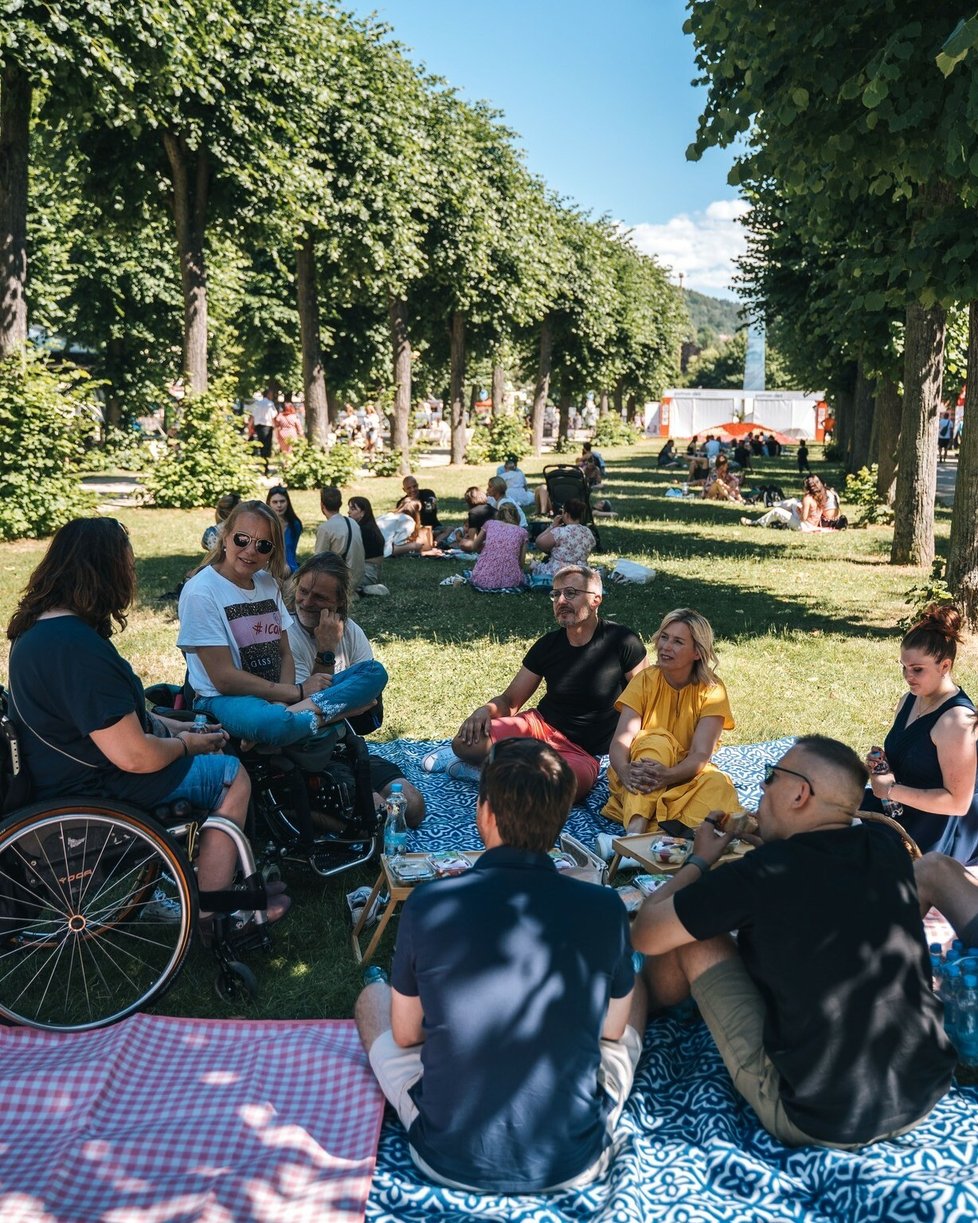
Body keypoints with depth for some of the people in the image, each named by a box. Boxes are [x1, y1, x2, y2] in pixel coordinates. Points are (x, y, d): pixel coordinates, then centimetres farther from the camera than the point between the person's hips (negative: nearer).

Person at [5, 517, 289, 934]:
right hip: (91, 794, -10)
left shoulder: (38, 627, 3)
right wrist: (186, 744, -10)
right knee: (233, 776, 0)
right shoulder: (79, 649, -30)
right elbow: (134, 756, -29)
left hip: (64, 772, 10)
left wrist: (175, 727, 9)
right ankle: (212, 914, 7)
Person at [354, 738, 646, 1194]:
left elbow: (405, 1035, -1)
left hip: (449, 1162, 0)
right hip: (575, 1164, 1)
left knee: (372, 998, 23)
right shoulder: (604, 908, -15)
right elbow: (613, 1030, 3)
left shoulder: (426, 905, -18)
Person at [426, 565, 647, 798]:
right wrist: (486, 710, -16)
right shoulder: (548, 645, 3)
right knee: (466, 741, -28)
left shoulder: (621, 642, -8)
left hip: (582, 752, -1)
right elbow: (509, 701, 8)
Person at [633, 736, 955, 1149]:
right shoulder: (889, 849, -3)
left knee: (695, 936, 2)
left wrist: (700, 861, 4)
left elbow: (645, 934, -10)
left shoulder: (762, 873, -21)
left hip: (814, 1122, -6)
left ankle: (648, 1005, 34)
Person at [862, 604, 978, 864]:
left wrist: (892, 790, -22)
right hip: (902, 807, 8)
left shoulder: (956, 721, -24)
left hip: (944, 829, -8)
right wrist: (881, 763, -4)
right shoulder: (909, 700, 3)